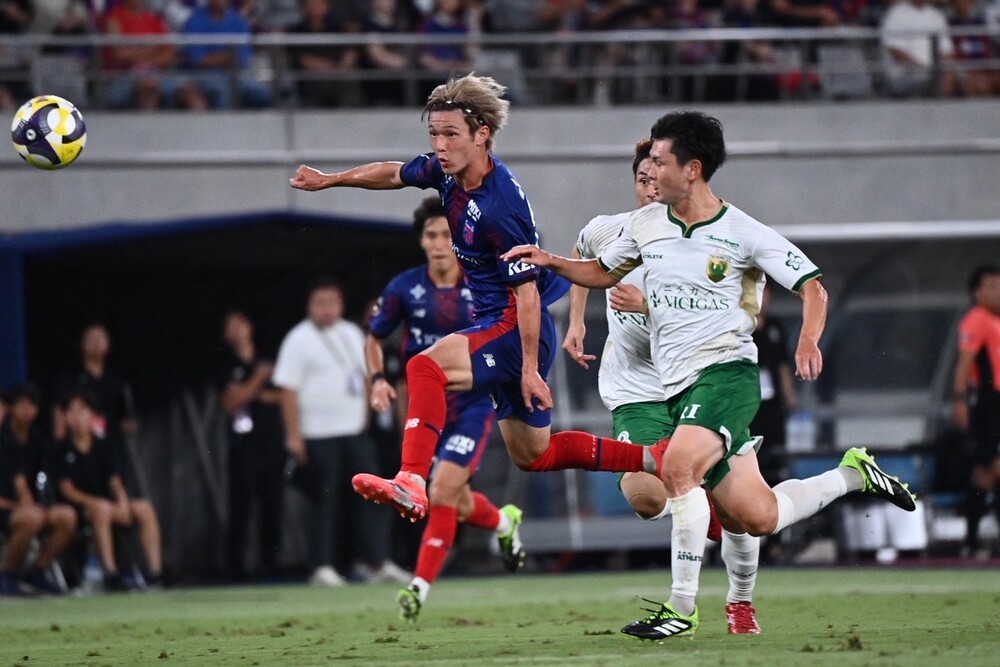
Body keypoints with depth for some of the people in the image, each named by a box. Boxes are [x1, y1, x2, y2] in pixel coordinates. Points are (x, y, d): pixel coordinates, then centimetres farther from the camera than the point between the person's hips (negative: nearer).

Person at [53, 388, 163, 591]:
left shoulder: (103, 446, 12)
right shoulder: (63, 449, -1)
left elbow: (114, 481, 8)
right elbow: (67, 490, -7)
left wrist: (122, 500, -14)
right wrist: (95, 502, -20)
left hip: (106, 504, 5)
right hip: (77, 507, -5)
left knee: (145, 508, -18)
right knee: (102, 508, -38)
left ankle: (155, 572, -24)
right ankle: (111, 574, -43)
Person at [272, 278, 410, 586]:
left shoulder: (353, 335, 13)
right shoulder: (299, 340, -6)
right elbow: (288, 390, -11)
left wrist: (367, 419, 13)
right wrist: (294, 436, -16)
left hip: (354, 432, 6)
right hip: (318, 436, -6)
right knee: (325, 500, -4)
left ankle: (379, 563, 4)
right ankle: (322, 568, 1)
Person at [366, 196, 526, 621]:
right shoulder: (404, 289, -4)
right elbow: (374, 338, 8)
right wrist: (378, 380, -8)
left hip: (473, 405, -2)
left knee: (442, 494, -18)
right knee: (459, 507, 10)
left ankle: (421, 585, -10)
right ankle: (503, 522, 44)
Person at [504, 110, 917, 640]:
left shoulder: (743, 234, -8)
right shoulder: (646, 223, 9)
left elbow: (812, 286, -4)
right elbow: (604, 273, 25)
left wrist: (808, 342, -22)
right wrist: (551, 262, 8)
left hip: (726, 372, -6)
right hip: (678, 386, 6)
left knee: (678, 468, -30)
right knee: (757, 519, 4)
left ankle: (683, 609, -22)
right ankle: (852, 475, 31)